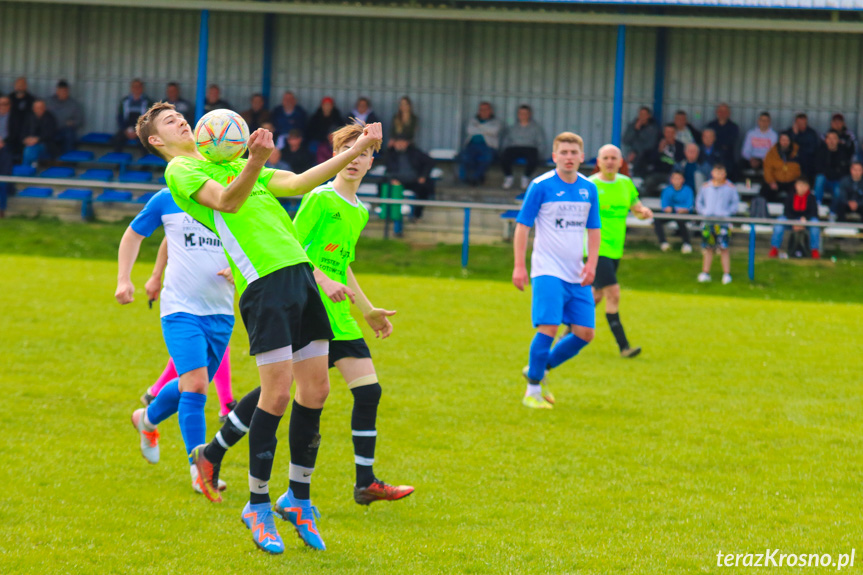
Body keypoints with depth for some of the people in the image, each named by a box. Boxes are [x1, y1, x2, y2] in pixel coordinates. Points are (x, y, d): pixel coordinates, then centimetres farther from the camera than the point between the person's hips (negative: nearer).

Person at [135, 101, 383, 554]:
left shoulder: (231, 164, 27)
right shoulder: (180, 169, 2)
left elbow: (299, 182, 25)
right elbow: (226, 201, -16)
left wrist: (356, 150, 19)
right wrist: (255, 163, -35)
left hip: (299, 271, 7)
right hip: (263, 280, -7)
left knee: (316, 389, 4)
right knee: (277, 393, -11)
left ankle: (298, 499, 17)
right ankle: (258, 506, 1)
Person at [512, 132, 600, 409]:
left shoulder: (589, 189, 8)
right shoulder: (540, 186, -6)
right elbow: (522, 226, -3)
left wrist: (591, 264, 2)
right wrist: (519, 266, -8)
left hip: (577, 275, 6)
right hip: (548, 271, -6)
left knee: (585, 333, 2)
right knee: (548, 328, -15)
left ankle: (539, 369, 22)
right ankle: (533, 391, -2)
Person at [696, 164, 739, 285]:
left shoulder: (730, 188, 5)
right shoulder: (706, 187, 11)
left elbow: (735, 203, 6)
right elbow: (698, 201, 17)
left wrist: (726, 212, -8)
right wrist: (704, 211, 1)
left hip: (723, 221, -2)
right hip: (708, 221, 2)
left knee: (724, 248, -8)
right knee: (708, 248, 5)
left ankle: (726, 274, -6)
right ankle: (705, 273, 12)